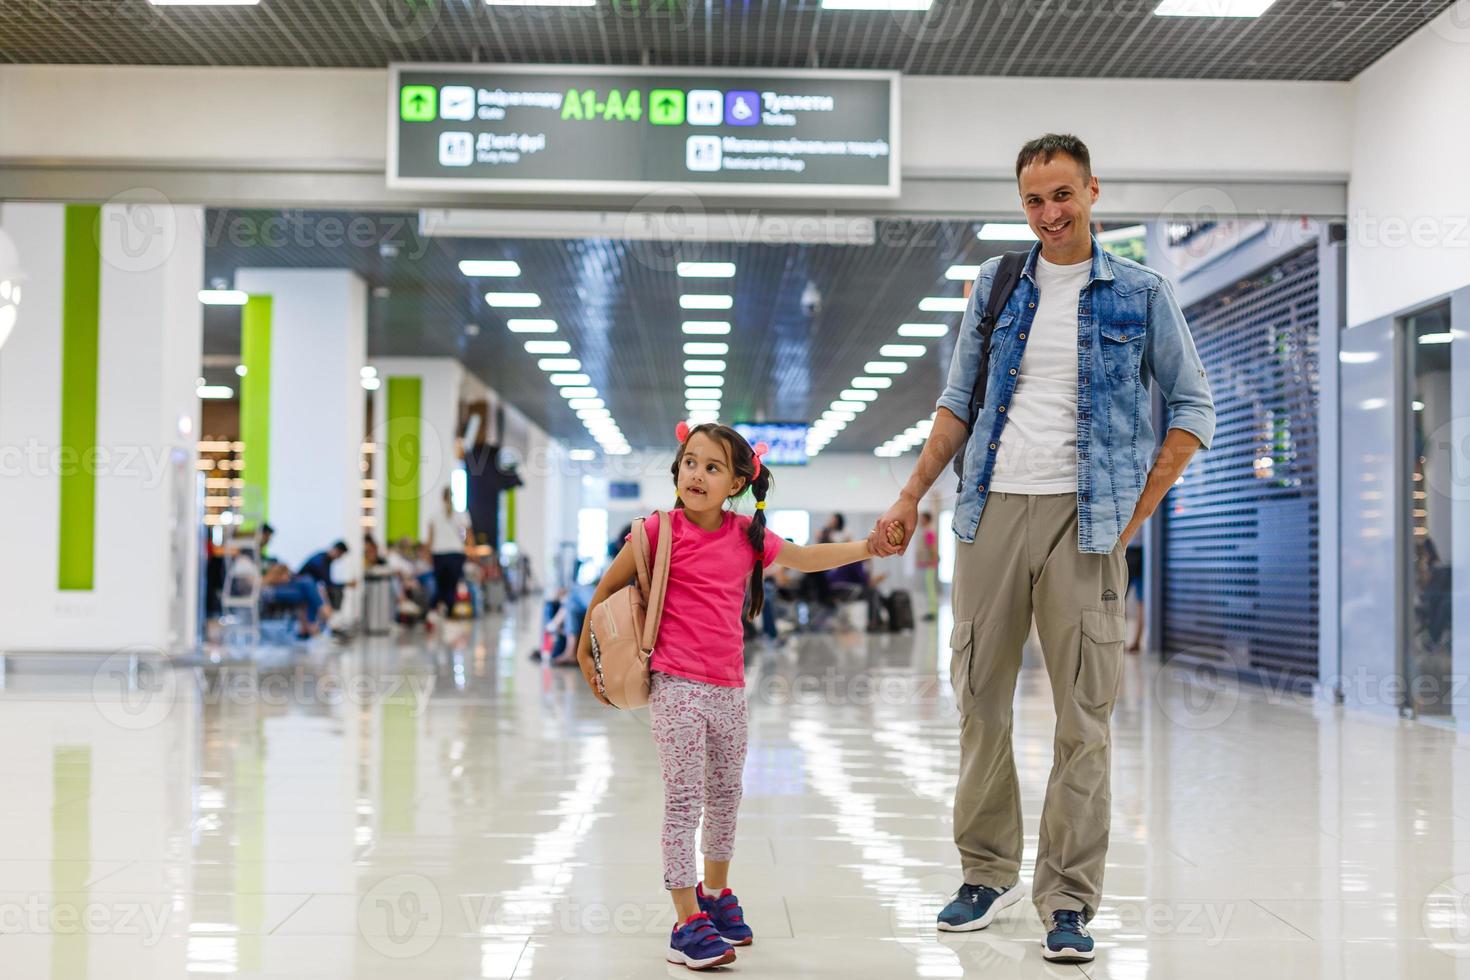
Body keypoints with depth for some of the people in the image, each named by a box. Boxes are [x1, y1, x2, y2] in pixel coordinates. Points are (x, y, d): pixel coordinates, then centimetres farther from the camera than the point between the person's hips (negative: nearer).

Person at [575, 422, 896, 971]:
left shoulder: (748, 536, 4)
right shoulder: (661, 531, -7)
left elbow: (805, 558, 23)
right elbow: (608, 587, 5)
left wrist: (869, 547, 22)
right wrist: (586, 651, 11)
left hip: (728, 688, 5)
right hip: (676, 685, -5)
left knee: (725, 795, 18)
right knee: (684, 797, -7)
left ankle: (714, 891, 40)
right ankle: (688, 923, -2)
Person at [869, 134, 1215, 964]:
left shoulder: (1140, 294, 4)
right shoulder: (996, 287, 12)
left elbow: (1194, 407, 7)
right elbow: (959, 404, 16)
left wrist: (1141, 509, -1)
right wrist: (911, 498, 9)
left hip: (1083, 517, -3)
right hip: (993, 509, 3)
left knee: (1083, 713, -2)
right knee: (980, 699, 6)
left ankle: (1070, 900, 6)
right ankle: (990, 872, 21)